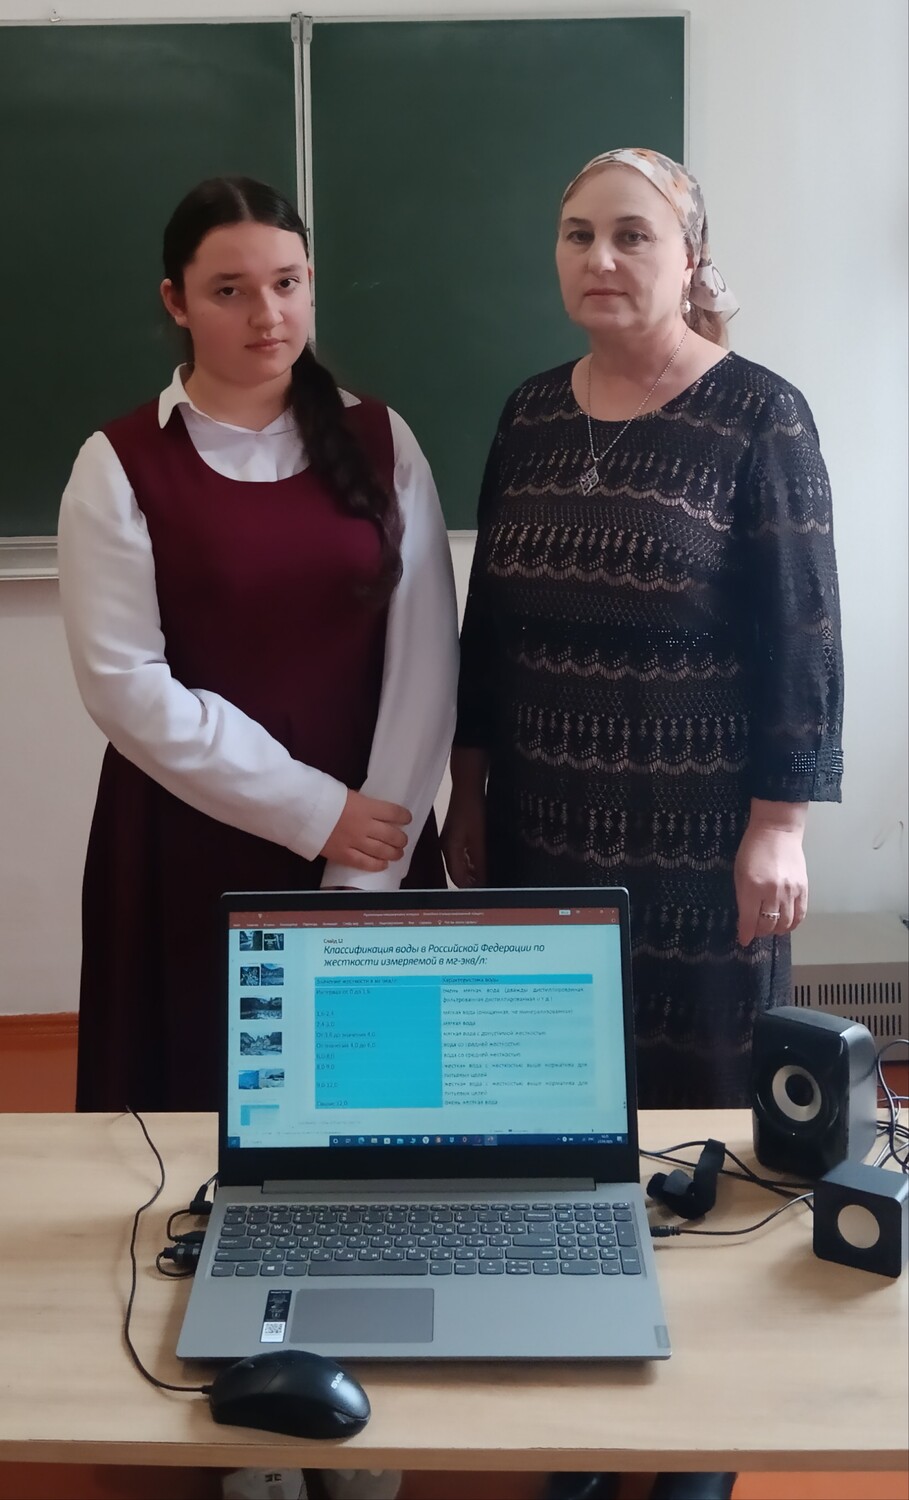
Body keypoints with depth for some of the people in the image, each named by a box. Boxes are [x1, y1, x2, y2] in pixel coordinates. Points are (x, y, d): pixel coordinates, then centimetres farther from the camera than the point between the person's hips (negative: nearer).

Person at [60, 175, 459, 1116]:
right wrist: (311, 810, -14)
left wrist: (370, 862, -10)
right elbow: (125, 683, -10)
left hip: (372, 838, 2)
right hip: (192, 850, -1)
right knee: (204, 1110, 9)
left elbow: (425, 654, -3)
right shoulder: (121, 466, -3)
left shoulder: (379, 442, 3)